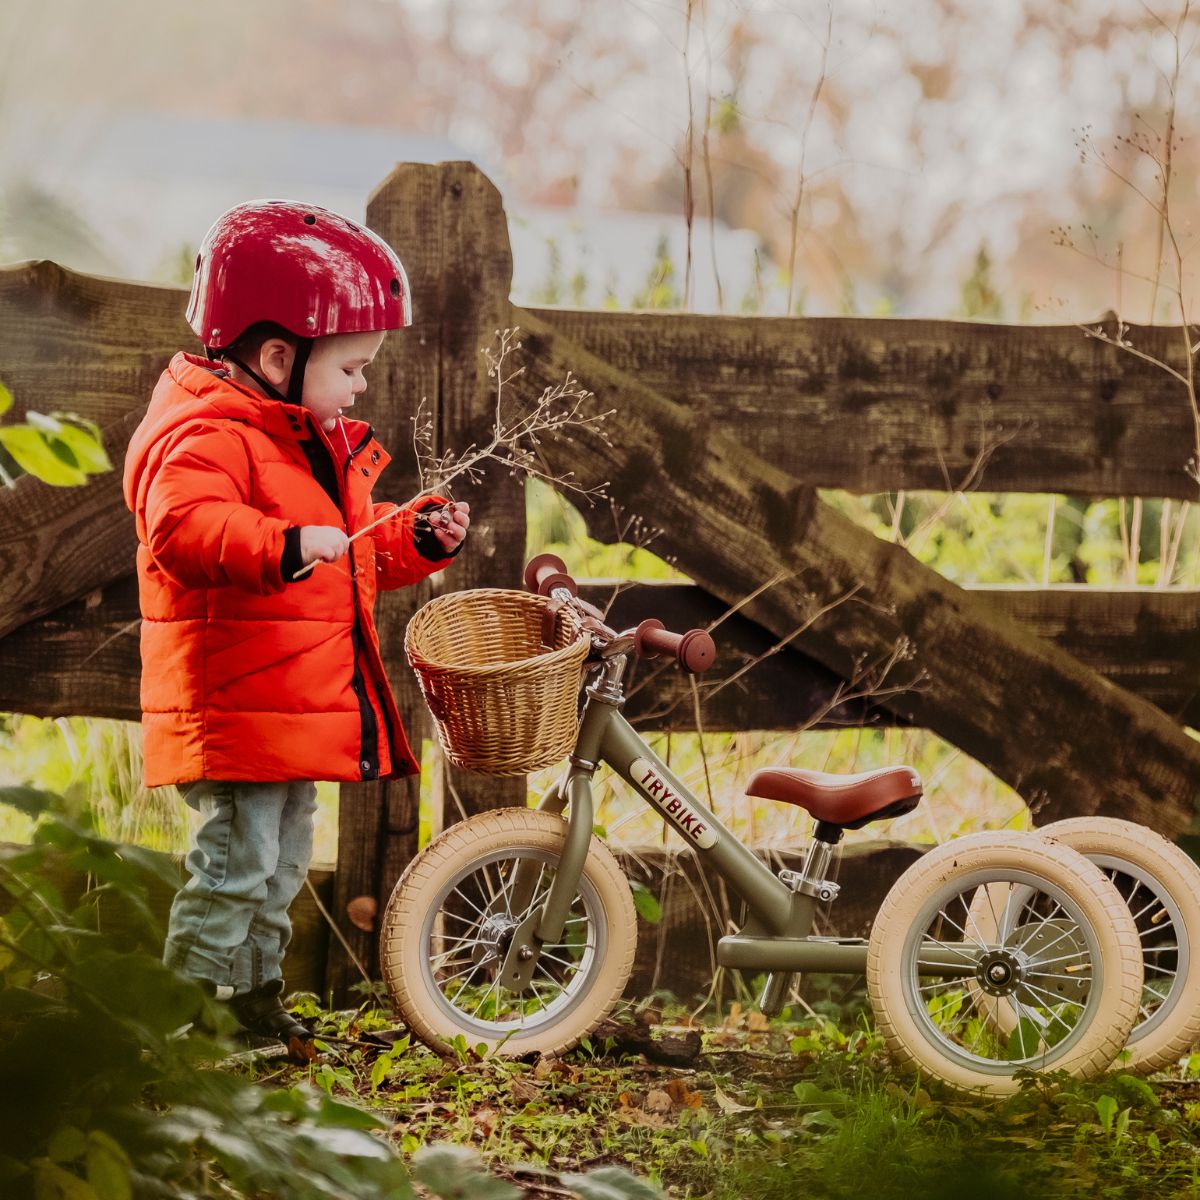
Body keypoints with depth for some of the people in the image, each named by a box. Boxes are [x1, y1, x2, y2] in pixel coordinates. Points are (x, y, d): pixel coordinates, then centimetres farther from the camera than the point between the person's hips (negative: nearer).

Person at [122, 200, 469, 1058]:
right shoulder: (207, 436, -16)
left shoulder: (317, 446, 18)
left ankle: (256, 997, 31)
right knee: (237, 861, -10)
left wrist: (417, 538, 13)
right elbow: (182, 527, -36)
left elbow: (353, 557, 29)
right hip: (233, 714, -10)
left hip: (302, 713, 10)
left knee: (282, 868, 19)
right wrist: (285, 546, -46)